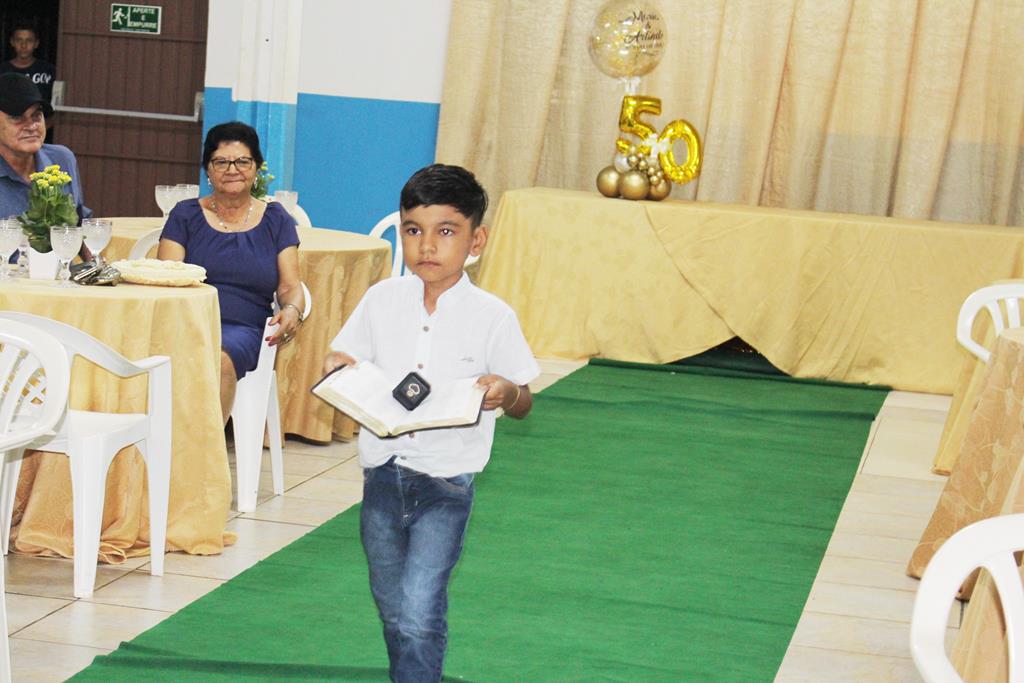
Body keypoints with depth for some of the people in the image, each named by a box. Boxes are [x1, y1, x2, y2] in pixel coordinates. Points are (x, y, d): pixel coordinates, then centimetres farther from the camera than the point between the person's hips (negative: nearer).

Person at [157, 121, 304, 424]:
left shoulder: (275, 220, 17)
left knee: (220, 358, -37)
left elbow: (290, 287, 12)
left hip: (243, 330, 0)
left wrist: (293, 310, -13)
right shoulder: (186, 215, 16)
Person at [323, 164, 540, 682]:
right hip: (383, 471, 4)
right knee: (393, 612, 17)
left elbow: (522, 404, -1)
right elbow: (345, 359, 9)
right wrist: (337, 368, -14)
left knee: (419, 614, -13)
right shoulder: (382, 299, 0)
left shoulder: (492, 317, -8)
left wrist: (506, 393, -24)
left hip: (445, 482, -4)